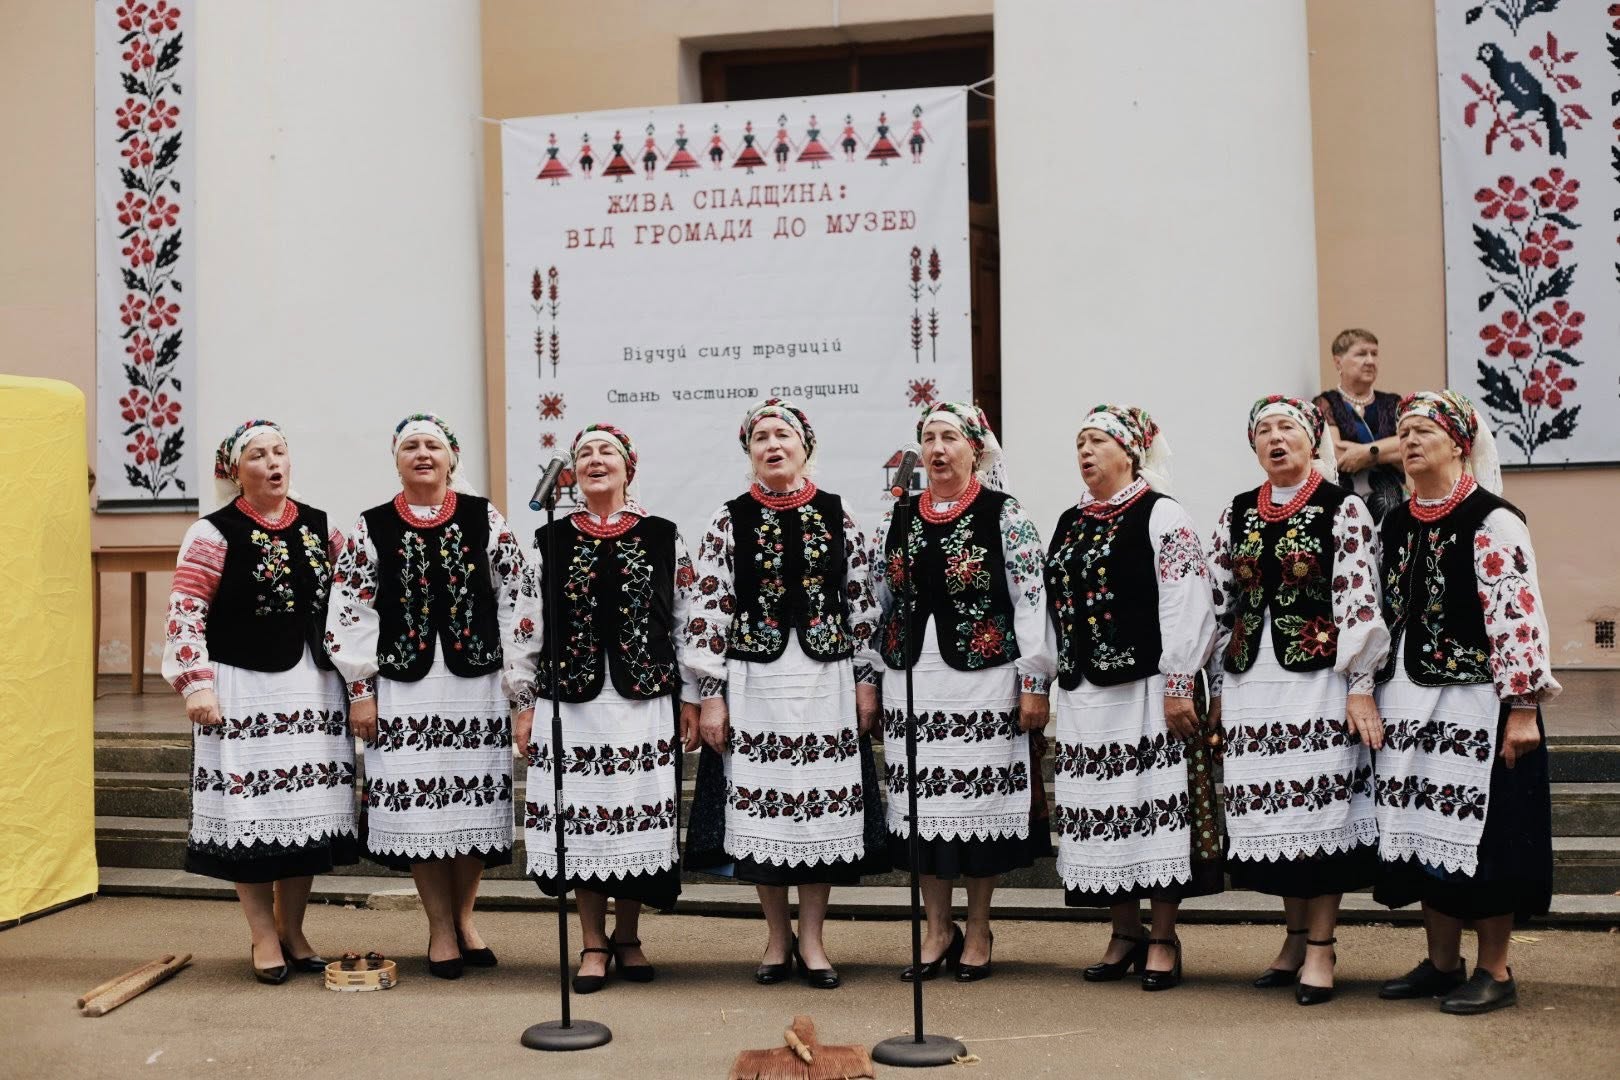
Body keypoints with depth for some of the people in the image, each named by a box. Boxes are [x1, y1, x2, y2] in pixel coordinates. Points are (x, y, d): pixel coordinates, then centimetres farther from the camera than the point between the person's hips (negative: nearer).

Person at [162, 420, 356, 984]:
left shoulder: (320, 528, 10)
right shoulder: (215, 533, -3)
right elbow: (185, 613, -8)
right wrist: (197, 683, -15)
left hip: (313, 686, 4)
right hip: (246, 690, -4)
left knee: (308, 809, 8)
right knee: (251, 810, 0)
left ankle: (292, 928, 23)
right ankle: (264, 935, 14)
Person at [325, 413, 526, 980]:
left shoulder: (486, 519, 5)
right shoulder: (370, 528, 5)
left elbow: (516, 600, 4)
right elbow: (349, 614, 3)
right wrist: (360, 690, -2)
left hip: (477, 681, 0)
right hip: (405, 686, 0)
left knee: (473, 800, 5)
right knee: (418, 804, 1)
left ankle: (464, 916, 25)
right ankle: (440, 928, 16)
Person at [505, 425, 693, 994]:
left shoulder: (663, 538, 5)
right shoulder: (550, 542, 7)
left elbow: (688, 622, 6)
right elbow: (526, 627, 8)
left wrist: (692, 700, 3)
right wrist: (524, 703, 4)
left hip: (644, 700, 0)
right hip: (571, 701, 1)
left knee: (639, 817, 3)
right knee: (581, 819, 3)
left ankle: (628, 937, 23)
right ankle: (594, 943, 18)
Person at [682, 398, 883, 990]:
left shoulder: (838, 517, 5)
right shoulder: (729, 521, 1)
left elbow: (862, 603, 7)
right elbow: (708, 610, -2)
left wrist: (866, 678, 3)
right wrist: (710, 695, -6)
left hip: (825, 681, 1)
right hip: (753, 682, 0)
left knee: (822, 808, 3)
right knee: (761, 810, 4)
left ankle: (811, 938, 17)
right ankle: (778, 936, 21)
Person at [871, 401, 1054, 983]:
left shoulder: (1005, 515, -3)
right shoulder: (897, 519, 11)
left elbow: (1033, 602, -6)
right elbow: (878, 604, 14)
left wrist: (1034, 682, -10)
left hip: (984, 680, -4)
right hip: (911, 679, 4)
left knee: (981, 803, 3)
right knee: (922, 805, 7)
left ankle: (977, 931, 19)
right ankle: (938, 929, 21)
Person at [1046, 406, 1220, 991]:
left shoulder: (1162, 515, -4)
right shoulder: (1069, 523, 17)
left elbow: (1186, 606, -11)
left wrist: (1178, 686, -16)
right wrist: (1048, 684, 16)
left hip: (1147, 690, -6)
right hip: (1082, 694, 7)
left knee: (1156, 807, -3)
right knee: (1103, 813, 9)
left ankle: (1163, 939, 9)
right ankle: (1126, 932, 22)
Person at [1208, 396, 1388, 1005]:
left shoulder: (1343, 510, -1)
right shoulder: (1236, 516, 11)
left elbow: (1360, 602, -7)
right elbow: (1220, 606, 12)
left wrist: (1360, 687, -12)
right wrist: (1218, 691, 11)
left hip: (1319, 680, -4)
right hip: (1252, 684, 4)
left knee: (1321, 807, -3)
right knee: (1271, 812, 7)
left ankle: (1320, 946, 8)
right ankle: (1295, 937, 21)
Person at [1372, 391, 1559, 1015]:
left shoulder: (1491, 520, -9)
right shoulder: (1397, 524, 12)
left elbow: (1519, 615, -14)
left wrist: (1522, 709, -17)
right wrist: (1374, 694, 16)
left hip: (1475, 700, -7)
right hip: (1409, 702, 7)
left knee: (1480, 831, -1)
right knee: (1425, 830, 11)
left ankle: (1494, 971, 13)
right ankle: (1441, 962, 23)